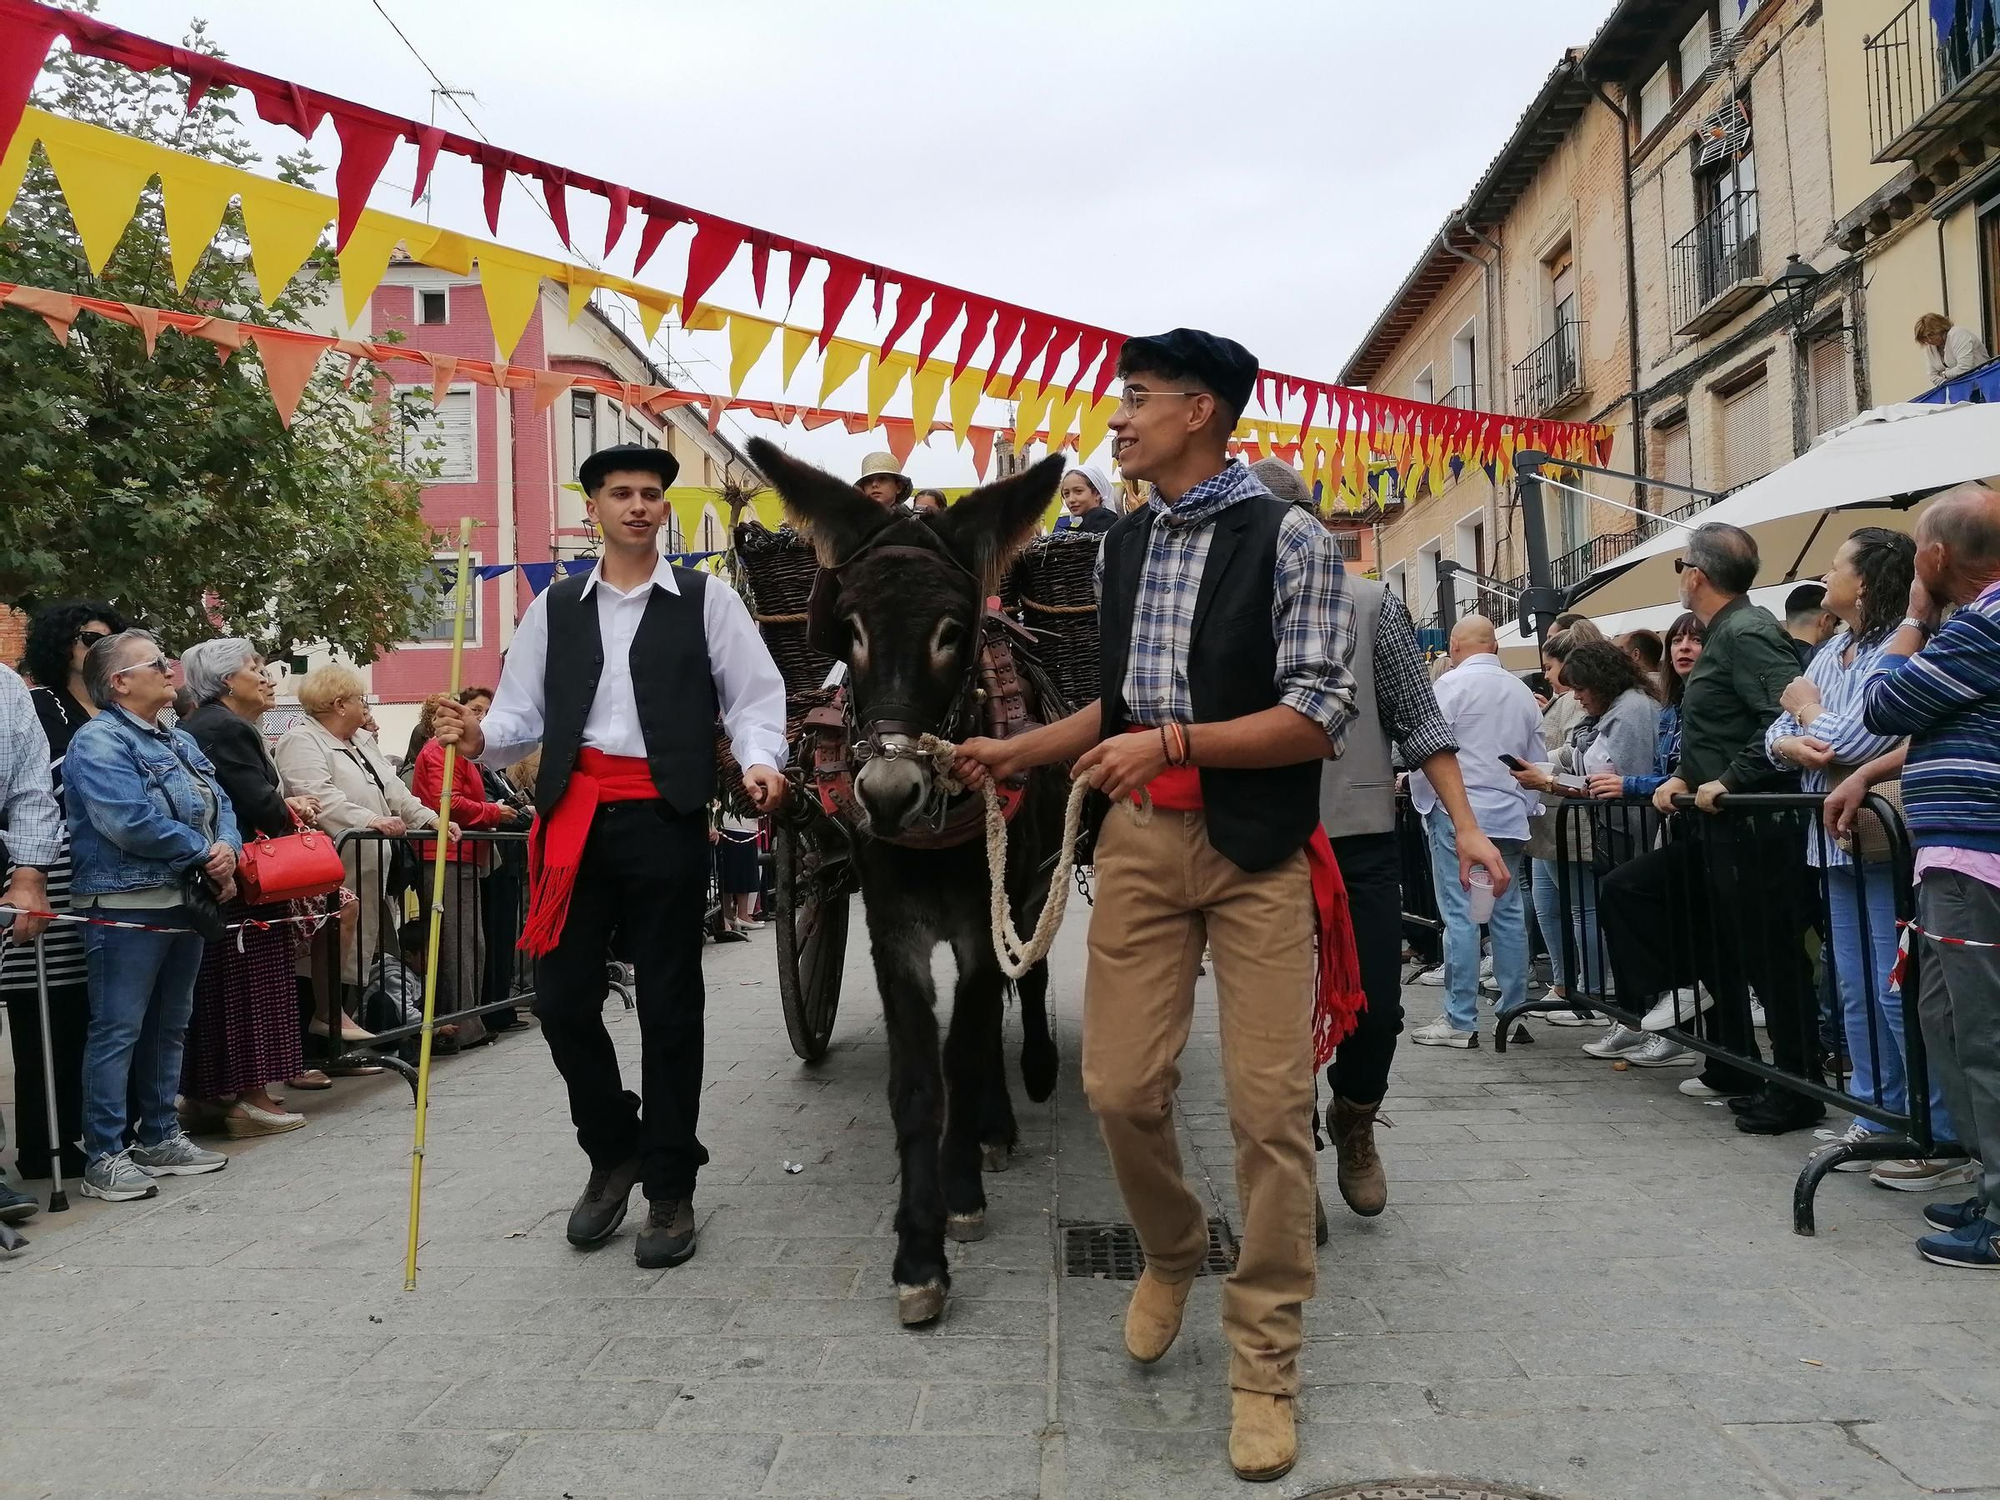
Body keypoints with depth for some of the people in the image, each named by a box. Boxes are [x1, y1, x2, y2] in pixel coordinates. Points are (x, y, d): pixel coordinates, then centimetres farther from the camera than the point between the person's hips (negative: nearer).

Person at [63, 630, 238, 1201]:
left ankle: (160, 1137, 27)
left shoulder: (180, 742, 17)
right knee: (117, 1031, -4)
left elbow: (220, 805, 14)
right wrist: (206, 852, -13)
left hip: (184, 903, 9)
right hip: (126, 909, -9)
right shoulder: (98, 742, -11)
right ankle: (104, 1158, 2)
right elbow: (130, 822, -23)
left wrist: (228, 849, -8)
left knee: (168, 1026, 16)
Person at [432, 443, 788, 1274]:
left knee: (669, 1007, 4)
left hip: (667, 816, -3)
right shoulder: (554, 609, 14)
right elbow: (523, 712, 12)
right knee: (561, 997, 4)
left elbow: (753, 697, 3)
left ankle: (669, 1188, 19)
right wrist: (481, 738, -9)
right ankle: (613, 1151, 28)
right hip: (575, 814, 3)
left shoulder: (706, 601, 5)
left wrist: (759, 761, -16)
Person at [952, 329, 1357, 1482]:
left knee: (1271, 1104, -1)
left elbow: (1321, 716, -13)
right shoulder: (1122, 547, 13)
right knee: (1122, 1086, 3)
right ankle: (1172, 1252, 34)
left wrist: (1171, 742, -20)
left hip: (1257, 846, -5)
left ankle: (1264, 1363, 16)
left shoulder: (1289, 540, -6)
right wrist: (1021, 751, 16)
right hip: (1139, 837, 5)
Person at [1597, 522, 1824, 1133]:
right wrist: (1684, 777, 9)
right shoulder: (1725, 635, 15)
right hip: (1718, 830, 11)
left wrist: (1730, 780, -24)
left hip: (1755, 829, -11)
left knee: (1770, 960, -3)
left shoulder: (1747, 634, -16)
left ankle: (1797, 1091, 11)